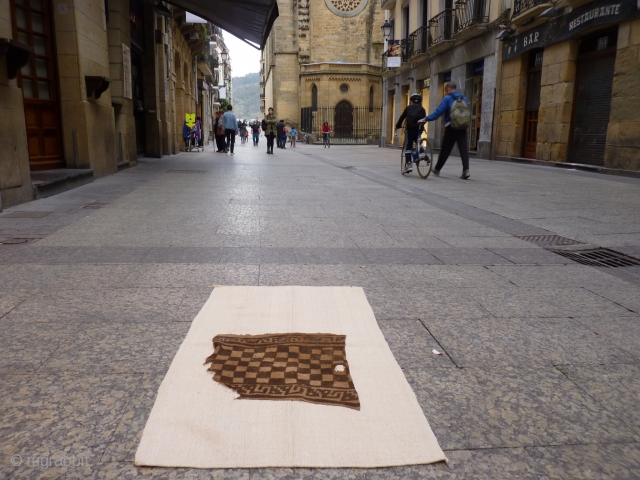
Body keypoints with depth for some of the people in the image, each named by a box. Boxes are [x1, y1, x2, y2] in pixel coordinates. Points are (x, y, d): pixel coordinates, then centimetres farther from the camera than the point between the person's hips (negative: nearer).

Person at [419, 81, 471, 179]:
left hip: (451, 128, -4)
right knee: (464, 149, -2)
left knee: (445, 150, 5)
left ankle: (437, 169, 18)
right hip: (462, 128, 4)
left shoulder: (447, 98, -6)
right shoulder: (464, 98, 12)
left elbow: (438, 111, -13)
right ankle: (466, 170, -14)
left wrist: (426, 119, -11)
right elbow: (467, 112, 13)